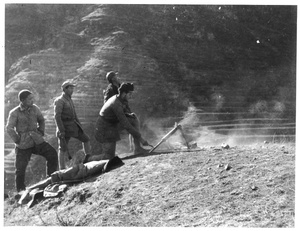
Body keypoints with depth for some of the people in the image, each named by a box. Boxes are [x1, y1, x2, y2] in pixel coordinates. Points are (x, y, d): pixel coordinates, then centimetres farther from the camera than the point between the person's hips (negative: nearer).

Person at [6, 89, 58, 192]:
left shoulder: (34, 108, 2)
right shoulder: (14, 113, -9)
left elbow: (41, 120, 18)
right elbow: (9, 128, -11)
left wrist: (41, 133, 10)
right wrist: (18, 140, -11)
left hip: (37, 141, 3)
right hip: (23, 145, -3)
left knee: (52, 154, -13)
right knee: (20, 168, 0)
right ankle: (20, 190, 17)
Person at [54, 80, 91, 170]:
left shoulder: (69, 100, 14)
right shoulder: (59, 101, -13)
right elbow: (57, 116, -19)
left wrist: (79, 125, 20)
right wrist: (61, 130, -24)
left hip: (73, 125, 9)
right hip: (64, 127, -9)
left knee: (86, 139, 11)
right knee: (63, 148, -4)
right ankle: (62, 169, 1)